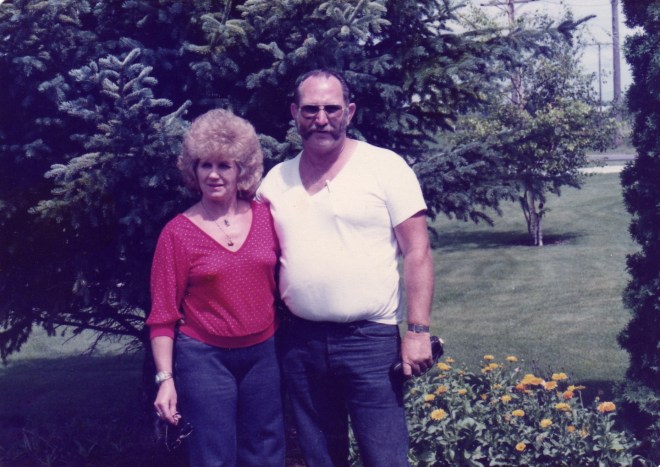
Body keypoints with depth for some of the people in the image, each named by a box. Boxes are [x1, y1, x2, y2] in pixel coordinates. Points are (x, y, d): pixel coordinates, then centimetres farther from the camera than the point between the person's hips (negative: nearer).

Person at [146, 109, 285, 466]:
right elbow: (162, 316, -6)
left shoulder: (265, 217, 1)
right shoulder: (178, 233, -6)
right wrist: (165, 378, -12)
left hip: (263, 353, 3)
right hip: (204, 358, -3)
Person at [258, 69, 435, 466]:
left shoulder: (385, 166, -4)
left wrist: (419, 331, -13)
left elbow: (417, 252, -6)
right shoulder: (277, 180, 8)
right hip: (300, 341, 4)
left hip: (370, 339, -4)